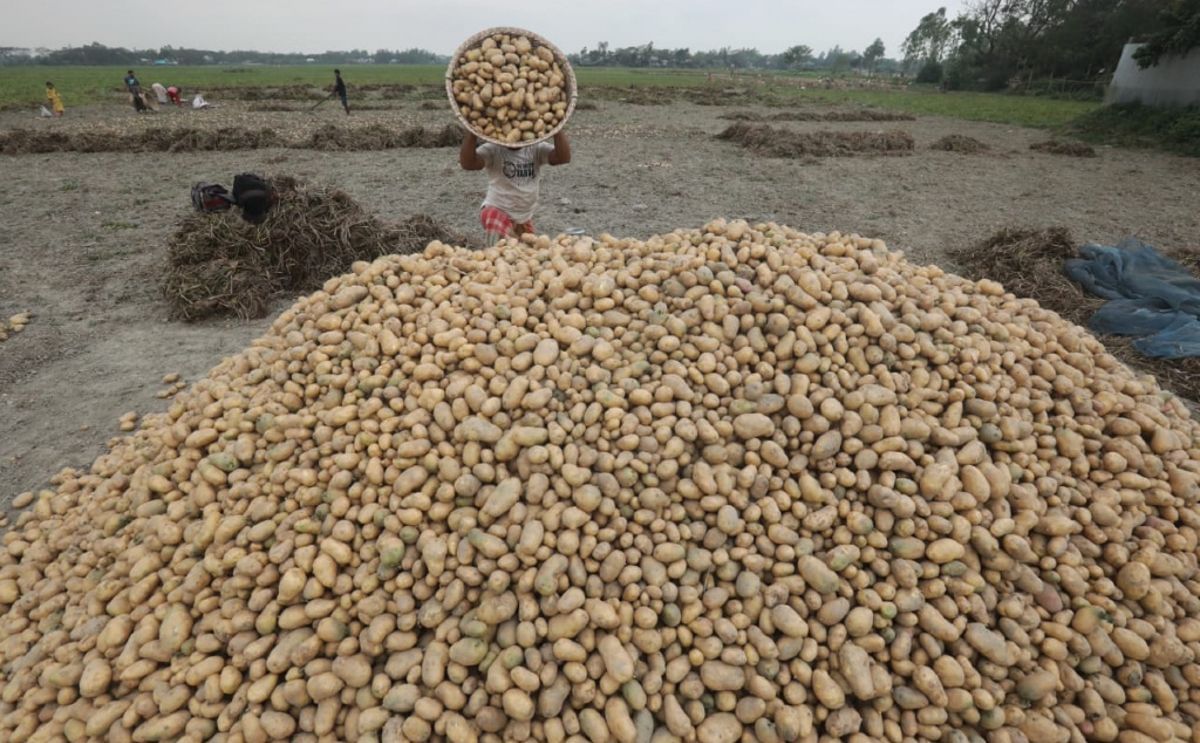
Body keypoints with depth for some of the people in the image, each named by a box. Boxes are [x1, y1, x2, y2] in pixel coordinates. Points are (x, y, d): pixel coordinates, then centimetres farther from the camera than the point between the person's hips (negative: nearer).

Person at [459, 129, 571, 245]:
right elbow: (467, 163, -27)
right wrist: (472, 132, -39)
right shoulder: (493, 149, -12)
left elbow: (564, 158, -18)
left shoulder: (536, 149, -3)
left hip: (525, 218, 5)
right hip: (496, 210, -5)